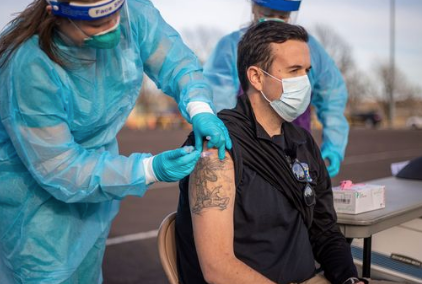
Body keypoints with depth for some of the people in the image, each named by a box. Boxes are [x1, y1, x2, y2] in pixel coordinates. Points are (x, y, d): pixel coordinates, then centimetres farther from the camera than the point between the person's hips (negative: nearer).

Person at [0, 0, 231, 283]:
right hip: (31, 180, -5)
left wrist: (200, 107, -31)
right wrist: (151, 170, -36)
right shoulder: (28, 68, -36)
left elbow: (175, 58, -10)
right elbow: (59, 169, -30)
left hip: (97, 157, 6)